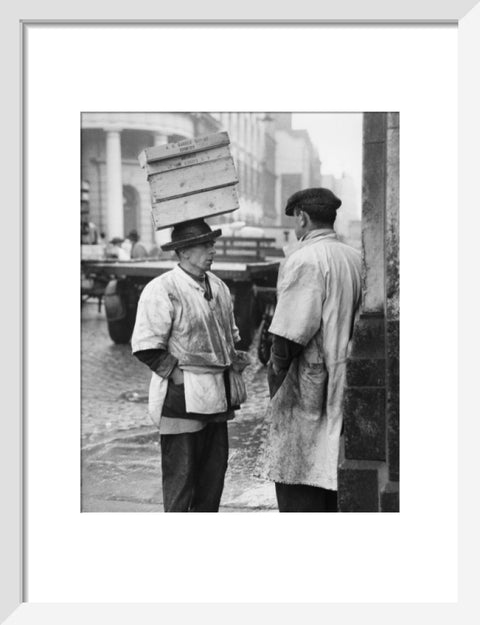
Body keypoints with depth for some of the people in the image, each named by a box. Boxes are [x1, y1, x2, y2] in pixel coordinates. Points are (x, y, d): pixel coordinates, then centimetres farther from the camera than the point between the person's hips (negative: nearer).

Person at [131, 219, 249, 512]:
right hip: (183, 399, -8)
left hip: (218, 396, 8)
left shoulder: (218, 287, 12)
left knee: (215, 470, 15)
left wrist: (234, 361, 10)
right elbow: (146, 347, -15)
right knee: (181, 475, 1)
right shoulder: (162, 290, -14)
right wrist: (178, 375, -15)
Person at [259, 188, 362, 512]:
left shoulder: (305, 259, -14)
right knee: (331, 476, 17)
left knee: (297, 482, -1)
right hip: (342, 389, 8)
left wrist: (277, 367, -6)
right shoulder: (354, 258, 10)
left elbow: (292, 331, -19)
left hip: (307, 387, -8)